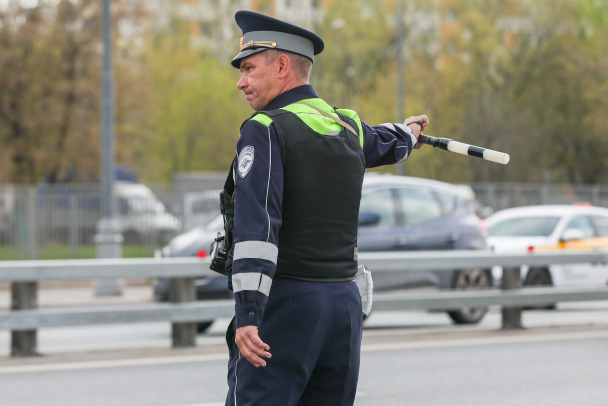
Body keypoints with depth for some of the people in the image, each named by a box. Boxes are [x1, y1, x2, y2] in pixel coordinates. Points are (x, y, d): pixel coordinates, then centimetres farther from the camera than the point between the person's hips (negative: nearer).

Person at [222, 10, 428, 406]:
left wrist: (247, 314, -24)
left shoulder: (265, 130, -8)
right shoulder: (348, 128, 14)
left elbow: (257, 225, -18)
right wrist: (409, 133, 64)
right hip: (345, 300, 7)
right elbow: (386, 142, 39)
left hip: (285, 301, -7)